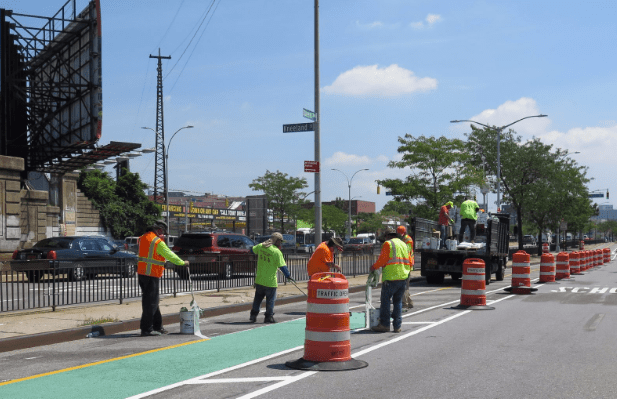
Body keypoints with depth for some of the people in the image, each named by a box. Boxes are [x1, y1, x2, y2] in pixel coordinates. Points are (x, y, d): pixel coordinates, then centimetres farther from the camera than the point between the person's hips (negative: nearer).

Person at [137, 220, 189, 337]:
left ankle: (157, 326, 24)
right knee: (151, 302, -3)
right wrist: (183, 262, 5)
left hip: (141, 273, 9)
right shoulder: (158, 242, -13)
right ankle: (146, 329, -2)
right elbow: (170, 255, -7)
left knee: (152, 301, 16)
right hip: (152, 275, -9)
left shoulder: (143, 238, 11)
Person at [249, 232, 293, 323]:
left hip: (259, 279, 5)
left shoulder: (260, 246, -1)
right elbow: (282, 266, -16)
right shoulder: (277, 252, -17)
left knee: (258, 298, 19)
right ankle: (269, 317, 14)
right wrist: (288, 276, -4)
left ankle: (253, 315, 21)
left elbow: (252, 250, 20)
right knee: (270, 299, 9)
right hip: (270, 281, -5)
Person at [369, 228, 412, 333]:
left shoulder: (388, 244, -2)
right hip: (403, 277, 7)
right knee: (398, 301, 11)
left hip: (391, 277, -7)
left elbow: (382, 259, -9)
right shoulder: (403, 244, 19)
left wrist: (373, 267, 5)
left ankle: (384, 324, -1)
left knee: (385, 300, 0)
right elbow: (410, 262, 18)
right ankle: (397, 326, 9)